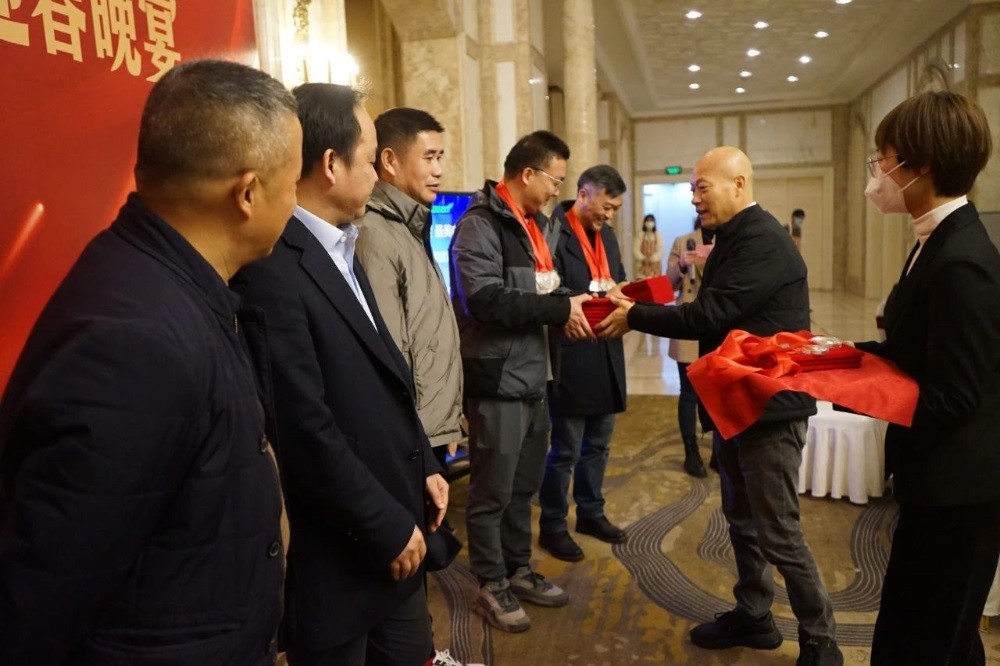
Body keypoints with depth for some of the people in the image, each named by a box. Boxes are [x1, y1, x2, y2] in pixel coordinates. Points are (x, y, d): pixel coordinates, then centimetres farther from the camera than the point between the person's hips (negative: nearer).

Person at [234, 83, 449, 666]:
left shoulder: (342, 251, 8)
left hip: (395, 529, 8)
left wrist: (425, 466, 9)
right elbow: (306, 431, -24)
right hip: (341, 552, -8)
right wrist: (389, 526, -14)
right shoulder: (273, 270, -23)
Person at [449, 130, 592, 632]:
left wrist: (572, 307, 4)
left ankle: (519, 571, 34)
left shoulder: (534, 225, 15)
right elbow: (486, 300, -26)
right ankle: (492, 586, 21)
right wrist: (561, 310, -20)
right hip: (497, 380, -9)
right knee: (492, 490, 5)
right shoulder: (480, 225, -15)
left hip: (532, 377, 9)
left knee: (523, 484, 19)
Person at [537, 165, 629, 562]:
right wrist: (594, 296, -27)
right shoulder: (554, 233, -14)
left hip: (606, 357, 9)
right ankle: (552, 526, 19)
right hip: (570, 359, -8)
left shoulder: (606, 235, 14)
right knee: (566, 450, 3)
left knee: (597, 444, 19)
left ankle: (591, 513, 36)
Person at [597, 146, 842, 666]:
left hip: (769, 405, -10)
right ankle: (752, 615, 36)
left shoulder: (762, 240, -20)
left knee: (777, 531, 1)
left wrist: (634, 317, -15)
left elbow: (708, 314, -26)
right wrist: (643, 310, 0)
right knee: (741, 520, 20)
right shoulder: (734, 237, 11)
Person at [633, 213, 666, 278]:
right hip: (644, 265, -1)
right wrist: (643, 259, -16)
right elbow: (635, 250, -3)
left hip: (655, 265, 1)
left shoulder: (658, 235, 5)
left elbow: (661, 250, -3)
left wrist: (652, 259, -16)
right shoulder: (640, 235, 4)